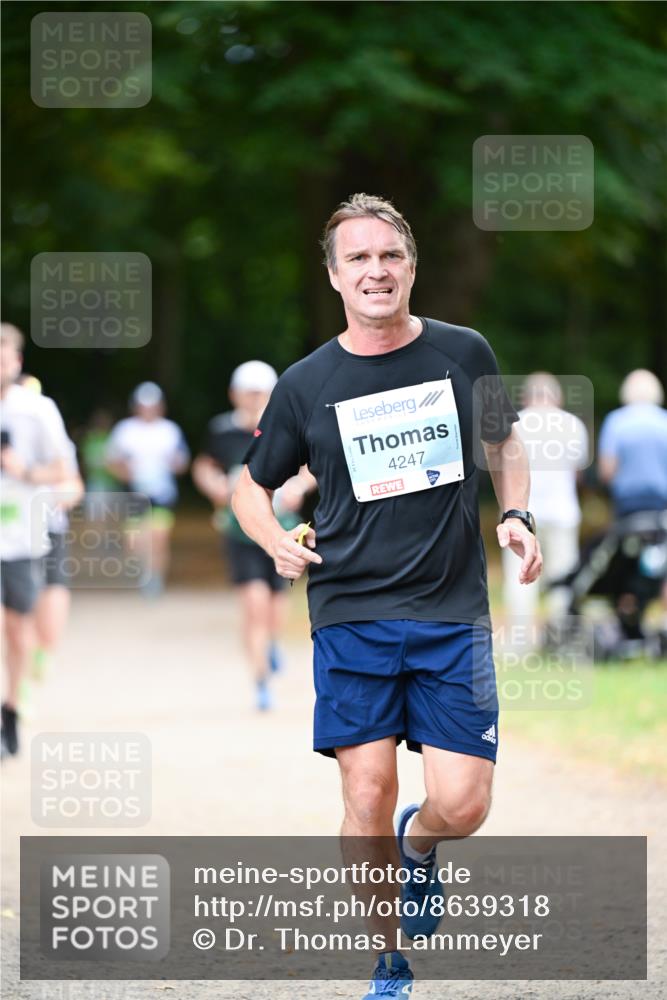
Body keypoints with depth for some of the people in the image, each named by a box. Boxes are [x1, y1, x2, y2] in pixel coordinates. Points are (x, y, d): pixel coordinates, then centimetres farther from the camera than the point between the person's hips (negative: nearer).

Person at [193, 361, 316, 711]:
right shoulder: (222, 430, -3)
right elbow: (204, 466, 13)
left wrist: (299, 486, -10)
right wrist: (215, 486, -7)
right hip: (240, 533, -1)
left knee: (275, 607, 10)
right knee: (254, 603, -15)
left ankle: (271, 642, 49)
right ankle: (262, 684, -4)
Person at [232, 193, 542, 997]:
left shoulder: (464, 354, 3)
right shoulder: (305, 385, 1)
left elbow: (504, 444, 20)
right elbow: (252, 485, 13)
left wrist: (516, 516, 2)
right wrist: (277, 541, -8)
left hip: (453, 614, 1)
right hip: (350, 614, 0)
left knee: (461, 805, -7)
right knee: (368, 801, -6)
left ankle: (417, 846, 30)